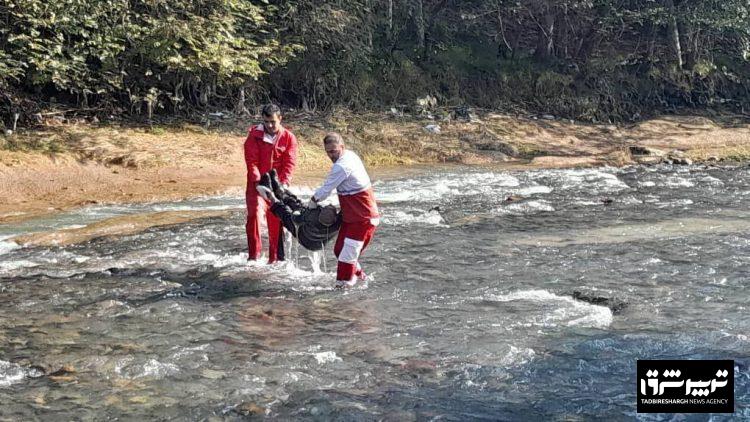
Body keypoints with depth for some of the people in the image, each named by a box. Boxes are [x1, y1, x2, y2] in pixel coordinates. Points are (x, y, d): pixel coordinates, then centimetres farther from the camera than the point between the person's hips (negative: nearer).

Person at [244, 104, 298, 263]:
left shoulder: (288, 138, -3)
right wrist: (258, 182, -22)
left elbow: (289, 164, -8)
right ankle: (254, 255, -10)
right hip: (257, 183, -1)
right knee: (254, 214, -17)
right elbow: (251, 162, -10)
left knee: (276, 221, 5)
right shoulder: (254, 135, -5)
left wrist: (282, 184, -21)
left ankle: (275, 258, 14)